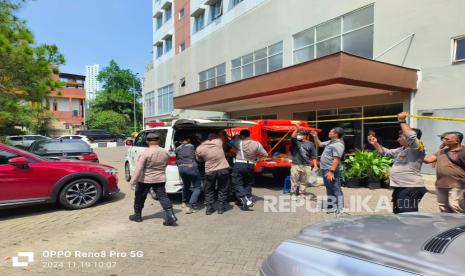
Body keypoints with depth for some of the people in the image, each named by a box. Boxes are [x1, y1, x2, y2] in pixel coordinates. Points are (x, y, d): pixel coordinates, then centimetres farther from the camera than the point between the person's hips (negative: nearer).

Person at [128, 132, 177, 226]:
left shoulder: (145, 153, -17)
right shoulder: (165, 152, -1)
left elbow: (139, 168, -19)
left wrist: (133, 181, -16)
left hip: (145, 179, -3)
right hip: (160, 179, 4)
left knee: (140, 198, 16)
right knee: (163, 197, 4)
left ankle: (137, 216, 30)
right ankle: (171, 217, -4)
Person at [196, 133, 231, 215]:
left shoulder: (199, 148, -3)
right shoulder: (218, 142, -4)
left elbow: (199, 159, 12)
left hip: (209, 171, 0)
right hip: (223, 169, 0)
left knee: (209, 191, 17)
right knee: (222, 190, 15)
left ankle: (209, 208, 17)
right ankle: (221, 208, 17)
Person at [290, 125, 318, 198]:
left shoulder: (310, 144, 6)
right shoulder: (295, 141, 5)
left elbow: (313, 156, 6)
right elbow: (292, 137, -19)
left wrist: (315, 165, 0)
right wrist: (296, 129, -28)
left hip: (306, 166, 1)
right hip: (295, 165, -1)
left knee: (304, 181, 9)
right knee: (294, 180, 2)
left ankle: (302, 193, 22)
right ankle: (293, 193, 13)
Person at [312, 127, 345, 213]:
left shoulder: (338, 144, -17)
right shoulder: (330, 142, 15)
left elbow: (336, 159, -25)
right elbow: (319, 144, 29)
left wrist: (331, 171, -30)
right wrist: (315, 136, 16)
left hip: (332, 171, -11)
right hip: (326, 170, 11)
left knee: (336, 190, -6)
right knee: (330, 189, 17)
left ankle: (340, 209, -1)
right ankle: (333, 207, 27)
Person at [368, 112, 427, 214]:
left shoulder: (418, 148, -10)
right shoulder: (400, 150, 17)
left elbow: (411, 136, -28)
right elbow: (386, 152, 28)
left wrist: (402, 121, -20)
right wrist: (375, 143, 15)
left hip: (411, 189, -10)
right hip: (399, 188, 10)